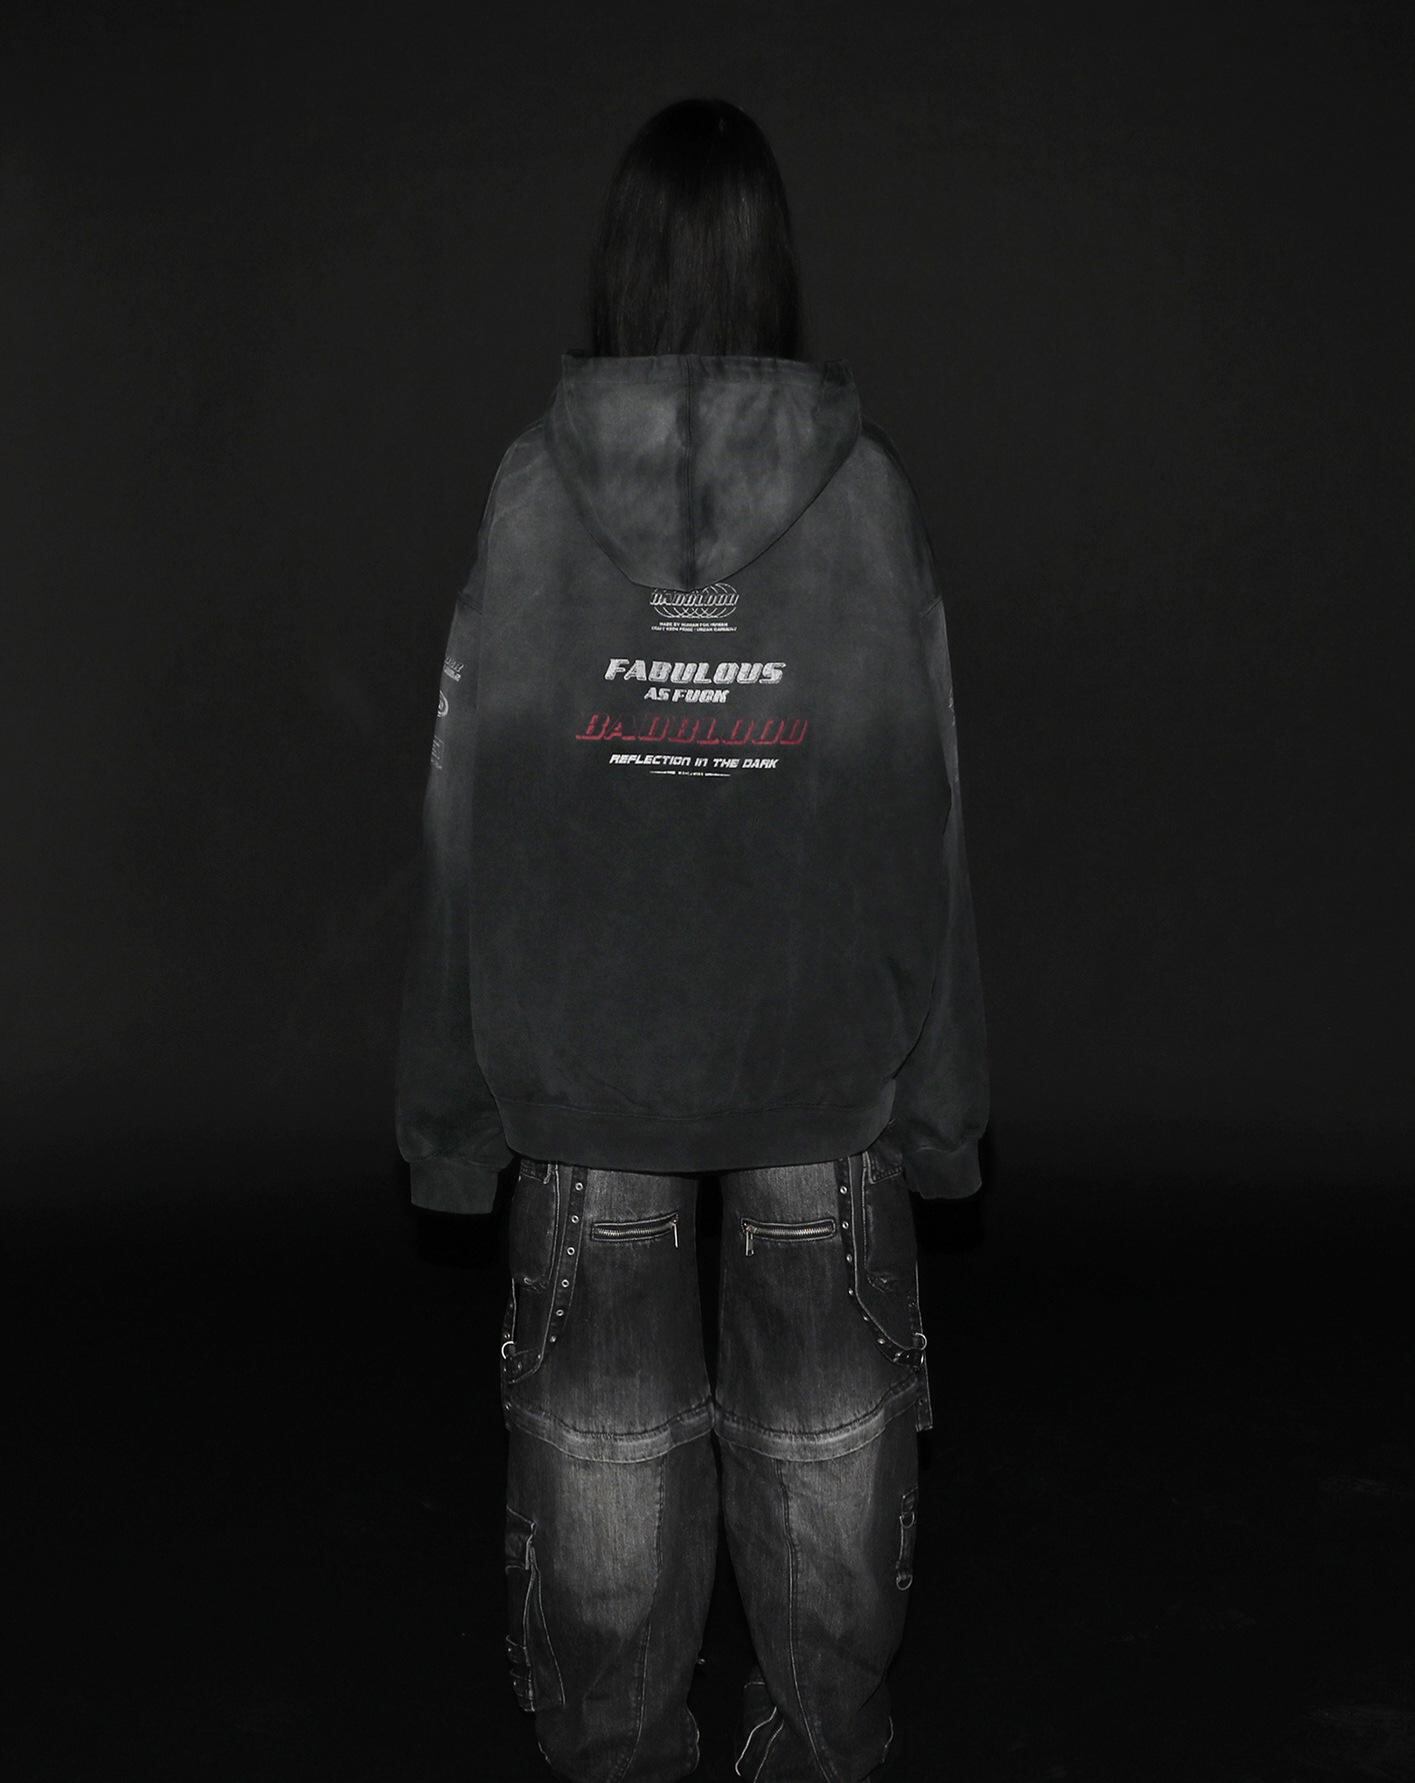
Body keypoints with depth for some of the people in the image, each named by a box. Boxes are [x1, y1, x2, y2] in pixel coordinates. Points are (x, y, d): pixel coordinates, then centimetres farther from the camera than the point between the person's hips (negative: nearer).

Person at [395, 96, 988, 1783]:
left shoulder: (533, 484, -6)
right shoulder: (866, 484, -6)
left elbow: (465, 808, -4)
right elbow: (925, 814, -5)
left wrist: (448, 1098, 4)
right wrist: (941, 1092, 4)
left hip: (584, 1052, 0)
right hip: (822, 1051, 0)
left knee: (602, 1427, 15)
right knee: (827, 1424, 15)